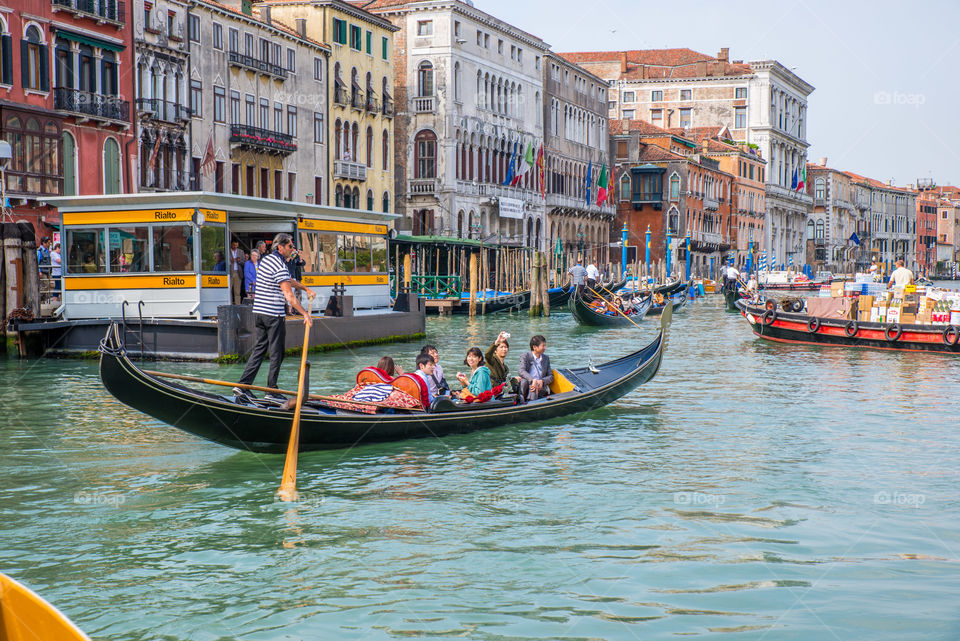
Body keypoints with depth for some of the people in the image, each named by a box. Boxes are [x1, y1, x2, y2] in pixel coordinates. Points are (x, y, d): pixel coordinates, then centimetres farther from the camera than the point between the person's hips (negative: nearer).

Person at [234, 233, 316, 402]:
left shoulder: (266, 259, 14)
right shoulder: (280, 265, -16)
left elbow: (288, 280, 27)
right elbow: (289, 296, -21)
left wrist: (306, 289, 25)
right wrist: (305, 314, -17)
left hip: (258, 312, 9)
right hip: (274, 315, -9)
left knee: (259, 348, 12)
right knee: (276, 353, 2)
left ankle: (243, 385, 5)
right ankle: (271, 391, 7)